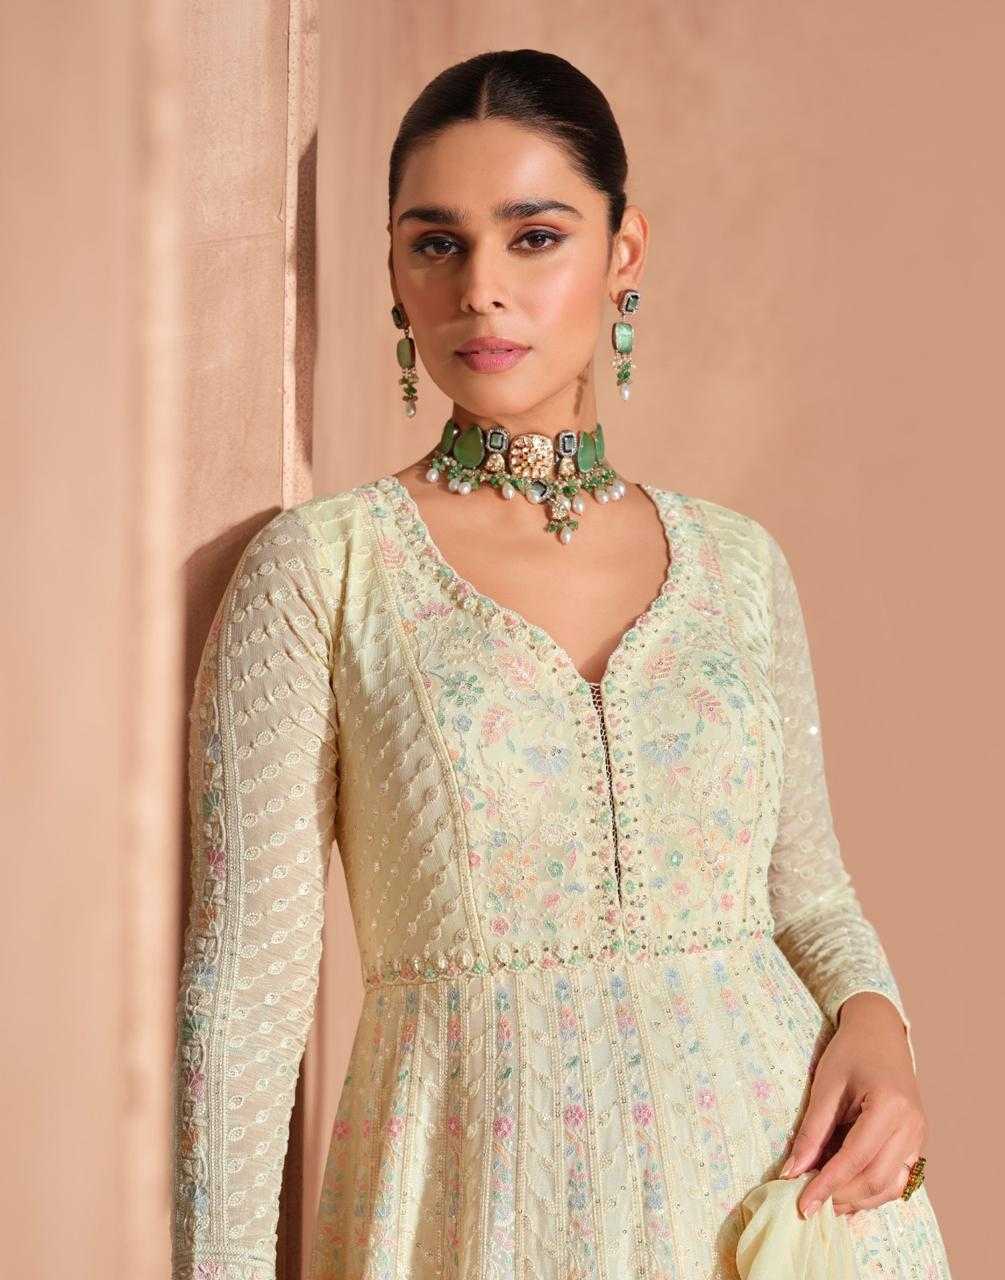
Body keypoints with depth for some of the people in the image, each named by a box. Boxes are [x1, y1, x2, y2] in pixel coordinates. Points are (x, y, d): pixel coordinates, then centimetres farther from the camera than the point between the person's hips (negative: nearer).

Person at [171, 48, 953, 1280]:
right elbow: (244, 971, -7)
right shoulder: (321, 567, -5)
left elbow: (807, 885, 13)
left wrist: (875, 1019, -7)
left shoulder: (739, 562, 6)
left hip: (783, 1176, 3)